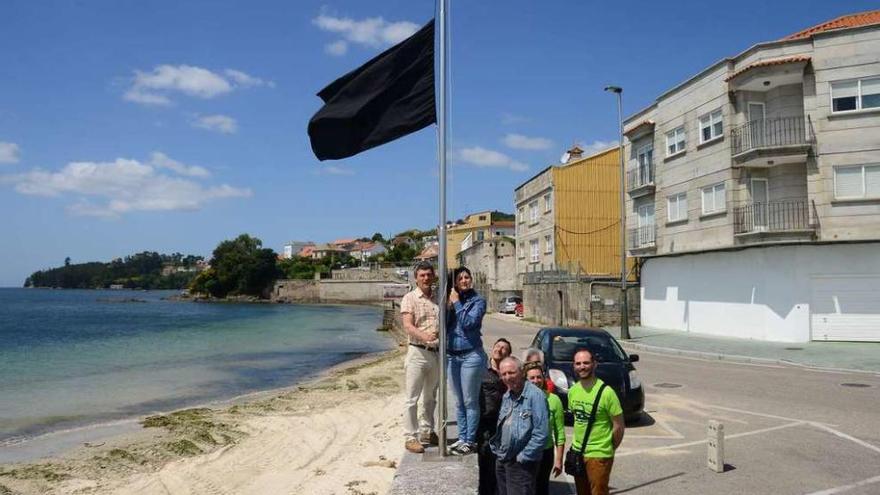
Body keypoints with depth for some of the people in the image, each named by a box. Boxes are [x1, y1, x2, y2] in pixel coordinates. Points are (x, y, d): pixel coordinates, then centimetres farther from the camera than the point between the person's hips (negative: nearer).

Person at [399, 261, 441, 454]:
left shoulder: (439, 298, 11)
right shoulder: (410, 298, -4)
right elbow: (408, 325, -16)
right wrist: (423, 335, -34)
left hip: (436, 353, 5)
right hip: (417, 352, -5)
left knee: (430, 397, 16)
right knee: (412, 398, -3)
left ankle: (427, 431, 29)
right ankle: (410, 437, 4)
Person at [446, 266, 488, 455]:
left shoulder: (478, 301, -3)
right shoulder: (451, 299, 10)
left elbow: (469, 322, -17)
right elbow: (445, 326, 5)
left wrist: (456, 303, -11)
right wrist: (448, 307, -8)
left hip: (471, 355, -5)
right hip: (452, 355, 5)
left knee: (470, 402, 0)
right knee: (459, 402, 13)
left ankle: (470, 441, 7)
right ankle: (462, 438, 22)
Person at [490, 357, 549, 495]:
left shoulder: (535, 395, -18)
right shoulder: (506, 397, 9)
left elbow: (541, 433, -22)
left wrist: (523, 457, -16)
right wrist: (496, 448, 8)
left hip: (521, 463, -8)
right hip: (501, 461, 8)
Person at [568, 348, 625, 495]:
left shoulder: (606, 392, -17)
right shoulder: (573, 391, 2)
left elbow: (619, 426, -9)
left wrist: (608, 449, 0)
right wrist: (579, 441, 10)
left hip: (599, 455, -6)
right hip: (577, 451, 6)